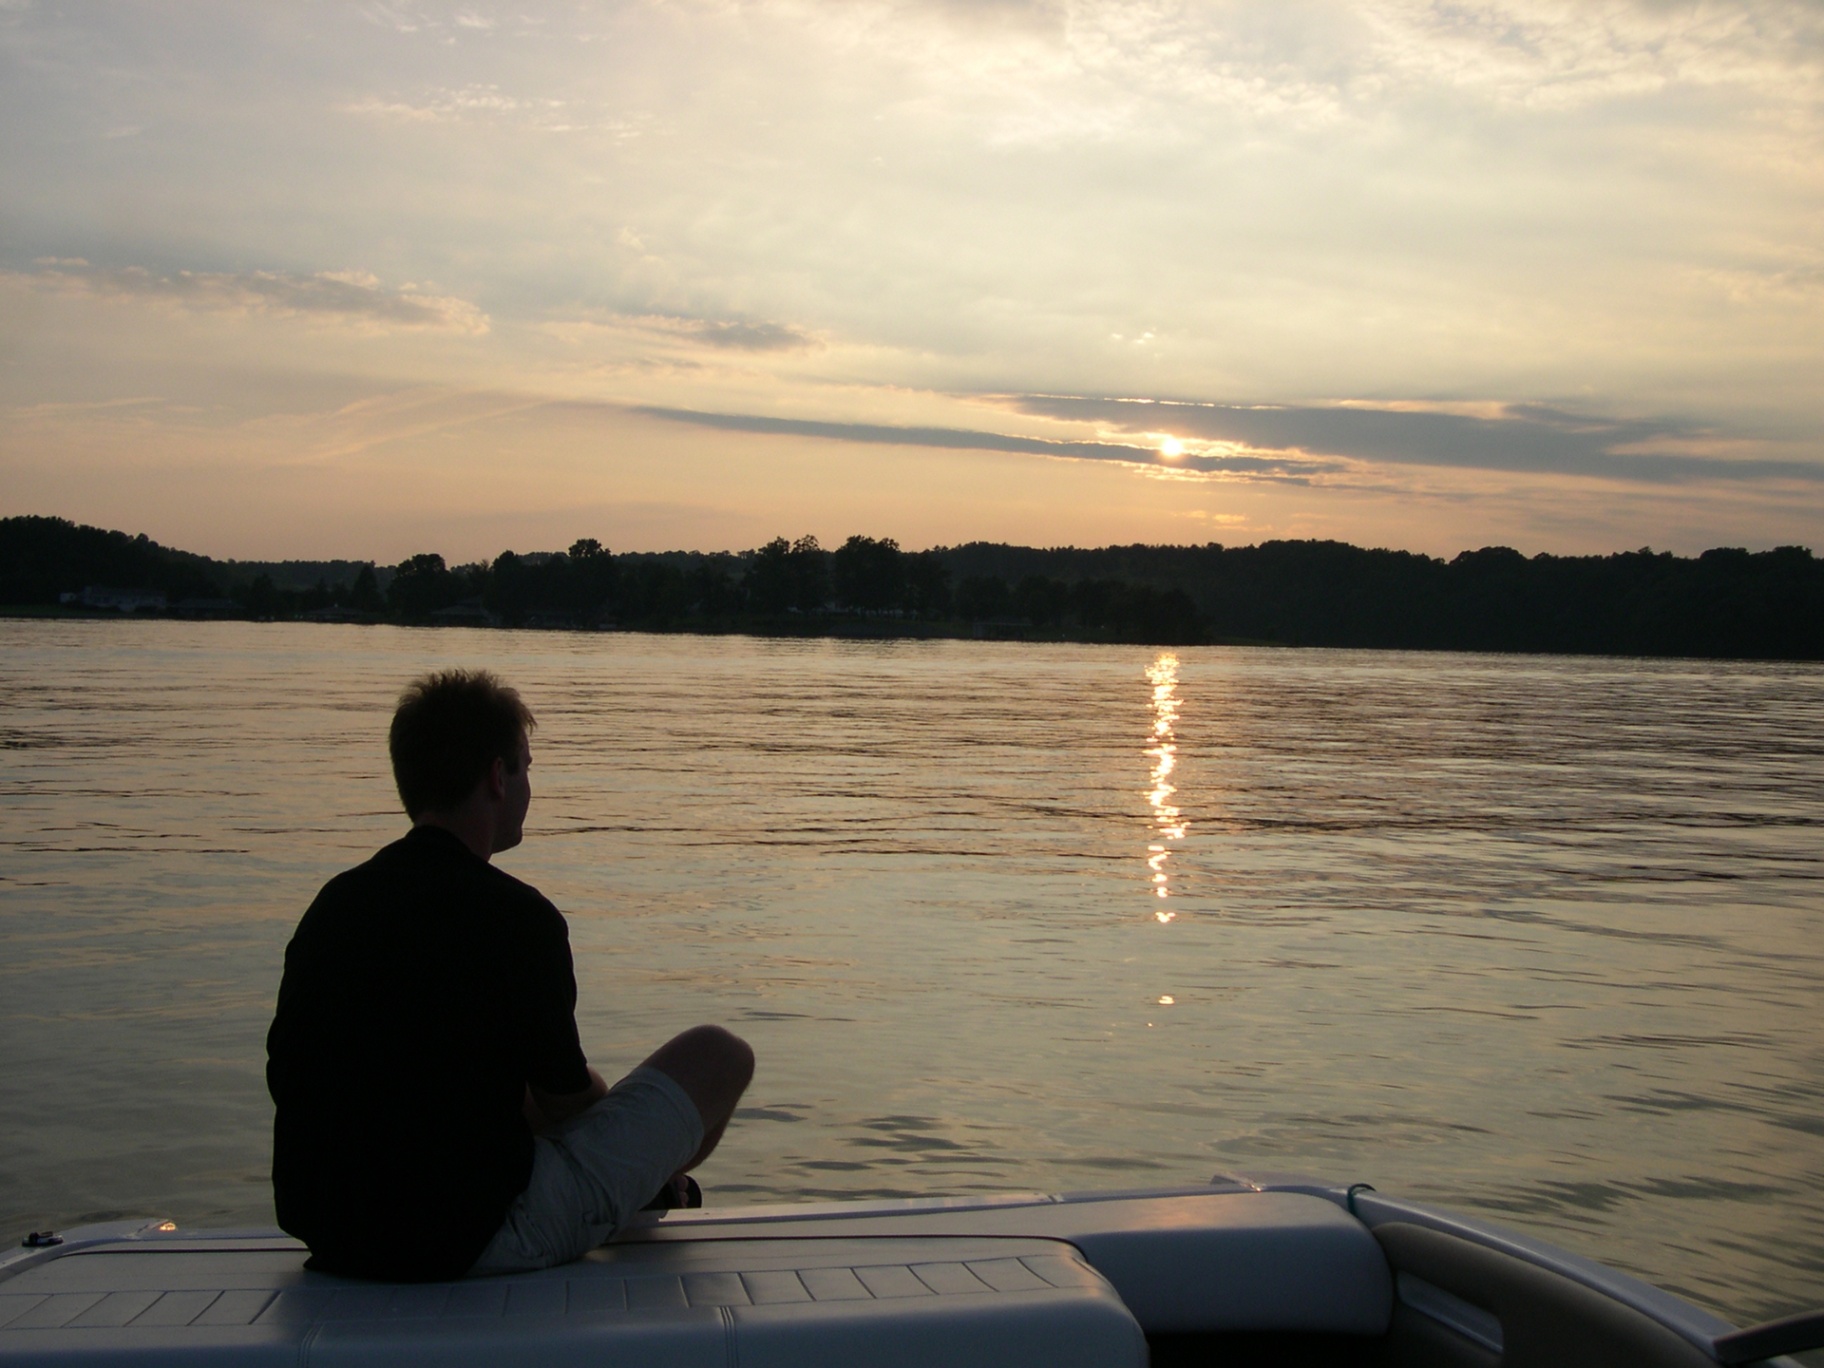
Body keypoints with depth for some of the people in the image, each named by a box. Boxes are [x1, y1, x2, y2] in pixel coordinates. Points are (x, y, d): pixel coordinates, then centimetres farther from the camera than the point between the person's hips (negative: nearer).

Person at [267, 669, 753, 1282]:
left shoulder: (334, 903, 3)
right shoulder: (514, 915, -17)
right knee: (718, 1057, 7)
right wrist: (600, 1094, 21)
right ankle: (652, 1190, 38)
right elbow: (564, 1094, -6)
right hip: (476, 1239, -7)